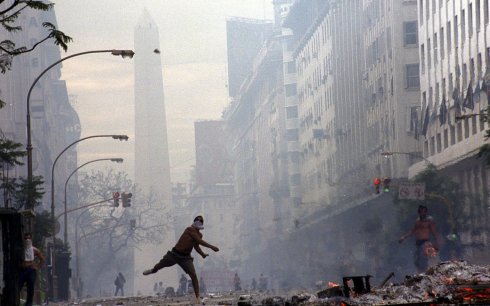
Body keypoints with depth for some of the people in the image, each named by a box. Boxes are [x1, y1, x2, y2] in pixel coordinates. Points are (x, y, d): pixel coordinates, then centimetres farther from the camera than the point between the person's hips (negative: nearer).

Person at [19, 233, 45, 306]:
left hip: (31, 271, 1)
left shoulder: (35, 250, 6)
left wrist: (37, 267, 6)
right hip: (22, 271, -1)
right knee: (17, 289, -7)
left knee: (30, 291, 2)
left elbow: (42, 259, 15)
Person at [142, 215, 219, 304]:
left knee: (193, 275, -13)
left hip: (185, 257, 4)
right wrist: (211, 247, -30)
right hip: (175, 254, -4)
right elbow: (199, 241, -28)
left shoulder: (199, 235, 5)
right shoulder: (190, 230, -18)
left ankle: (197, 297, -9)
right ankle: (153, 270, 55)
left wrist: (202, 254, 4)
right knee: (160, 265, 16)